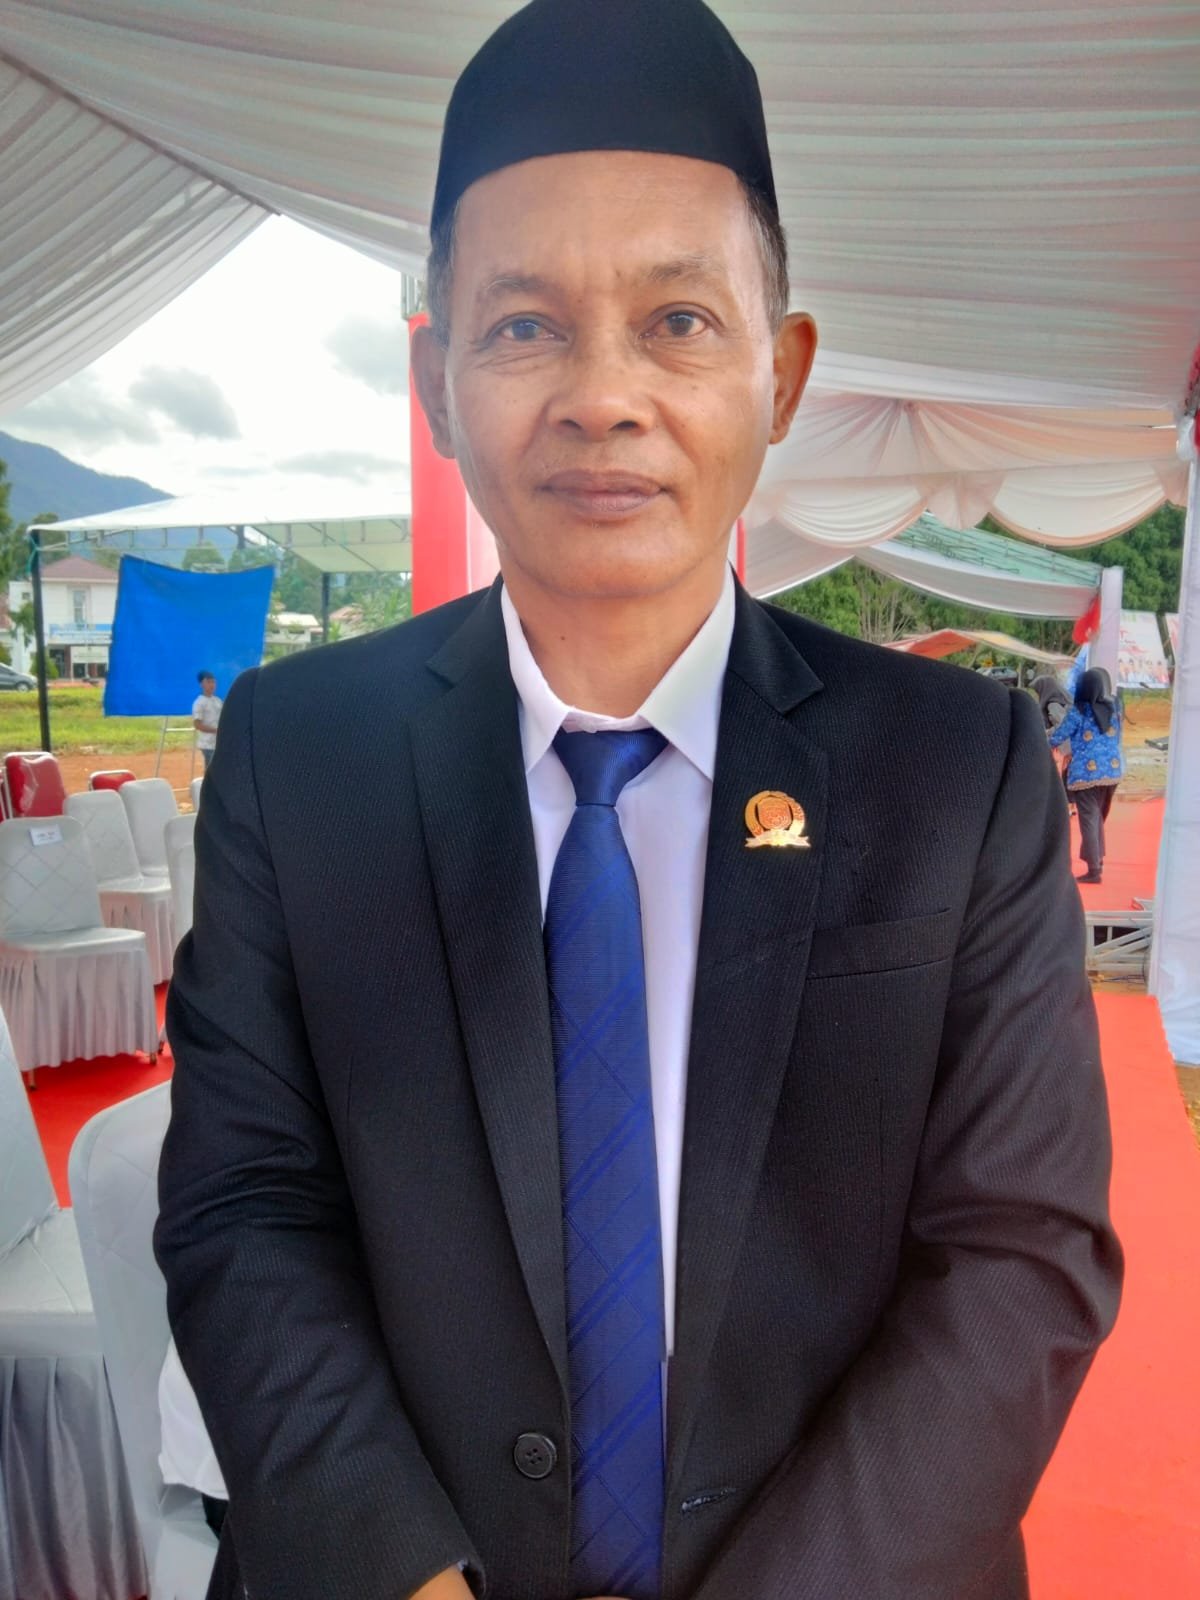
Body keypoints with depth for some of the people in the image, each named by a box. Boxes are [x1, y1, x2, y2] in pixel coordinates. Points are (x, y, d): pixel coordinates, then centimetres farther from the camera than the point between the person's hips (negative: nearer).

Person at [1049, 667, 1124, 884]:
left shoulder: (1079, 712, -11)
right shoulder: (1114, 708, 6)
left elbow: (1056, 738, -7)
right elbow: (1116, 740, 17)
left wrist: (1046, 741, 15)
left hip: (1087, 773, -6)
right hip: (1112, 770, 6)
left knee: (1089, 820, 1)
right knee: (1098, 818, 20)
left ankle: (1094, 870, 1)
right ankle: (1097, 860, 28)